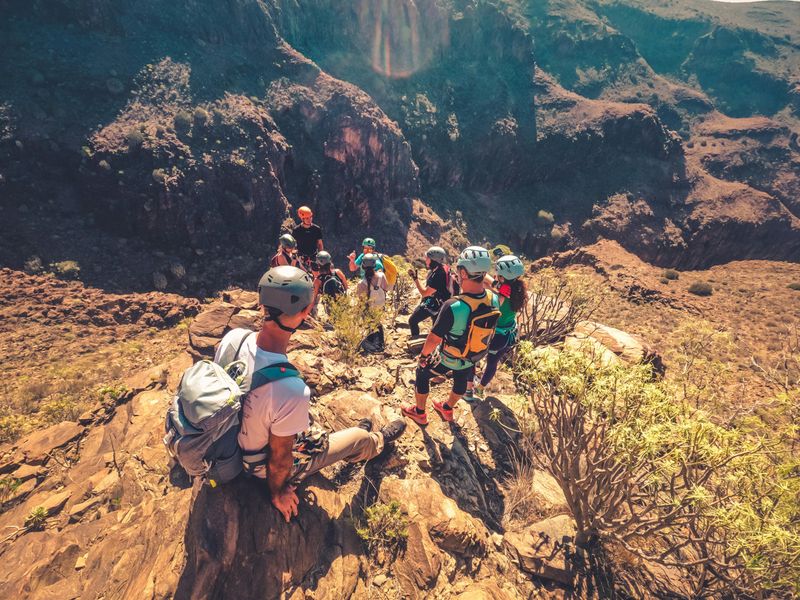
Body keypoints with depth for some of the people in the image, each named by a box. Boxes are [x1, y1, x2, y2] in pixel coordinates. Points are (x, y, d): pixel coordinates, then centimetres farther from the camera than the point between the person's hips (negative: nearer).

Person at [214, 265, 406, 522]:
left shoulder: (231, 338, -23)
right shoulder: (292, 390, -44)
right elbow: (279, 458, -26)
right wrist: (277, 493, -3)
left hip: (231, 443, 6)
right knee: (361, 437, 14)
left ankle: (352, 435, 55)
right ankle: (379, 441, 51)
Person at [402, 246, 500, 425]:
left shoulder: (453, 306, -38)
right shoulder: (494, 300, -20)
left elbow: (434, 339, -26)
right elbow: (489, 329, -2)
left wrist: (423, 354, -8)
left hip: (447, 359, -5)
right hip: (473, 359, 5)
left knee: (422, 374, 22)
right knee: (461, 380, 32)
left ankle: (419, 413, 40)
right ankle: (447, 409, 58)